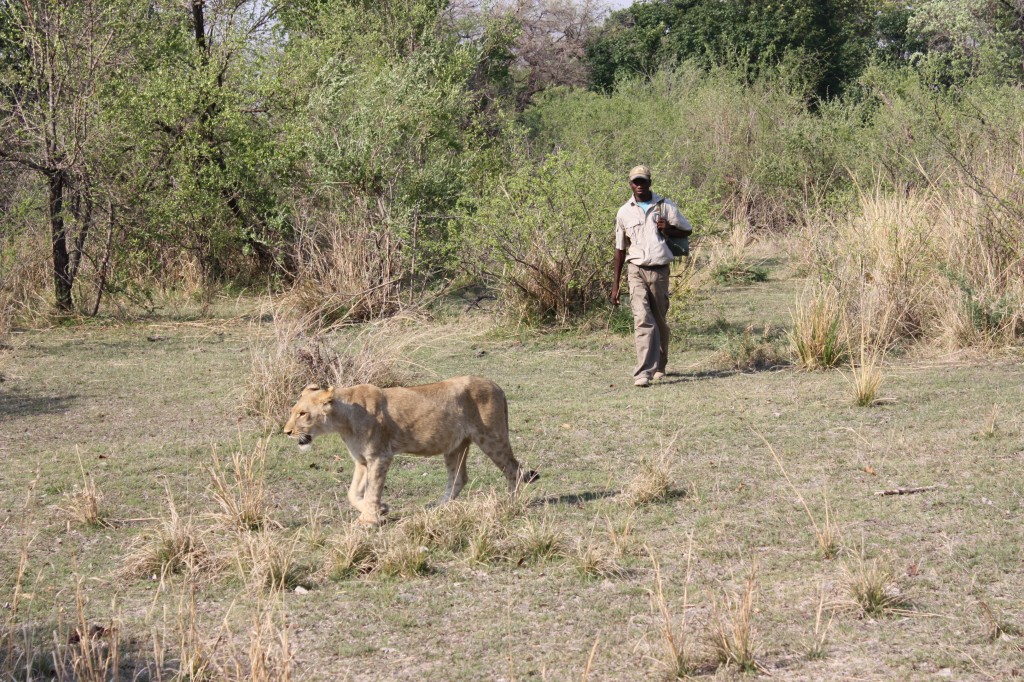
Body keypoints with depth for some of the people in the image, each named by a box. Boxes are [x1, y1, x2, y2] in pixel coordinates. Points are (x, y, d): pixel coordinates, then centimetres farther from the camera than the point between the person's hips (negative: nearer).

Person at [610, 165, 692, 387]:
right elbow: (620, 248, 12)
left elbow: (687, 230, 12)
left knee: (660, 321, 11)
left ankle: (659, 366, 33)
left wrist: (668, 229, -10)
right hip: (636, 271, -1)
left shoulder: (665, 206, 3)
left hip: (659, 271, 1)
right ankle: (643, 373, -21)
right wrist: (615, 284, 10)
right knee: (642, 320, -15)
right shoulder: (625, 212, 6)